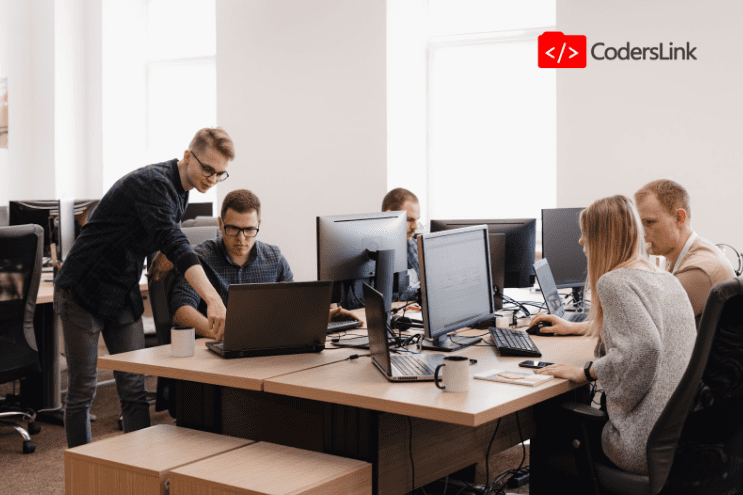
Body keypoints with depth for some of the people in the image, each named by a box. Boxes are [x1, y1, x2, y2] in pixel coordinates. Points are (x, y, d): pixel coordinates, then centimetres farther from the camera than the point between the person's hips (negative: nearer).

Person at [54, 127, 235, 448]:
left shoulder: (179, 190, 4)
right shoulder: (152, 183, -24)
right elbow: (173, 241, -41)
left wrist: (165, 253, 0)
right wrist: (213, 298, -51)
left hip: (124, 296, 8)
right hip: (83, 290, -8)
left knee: (134, 389, 2)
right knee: (82, 390, 1)